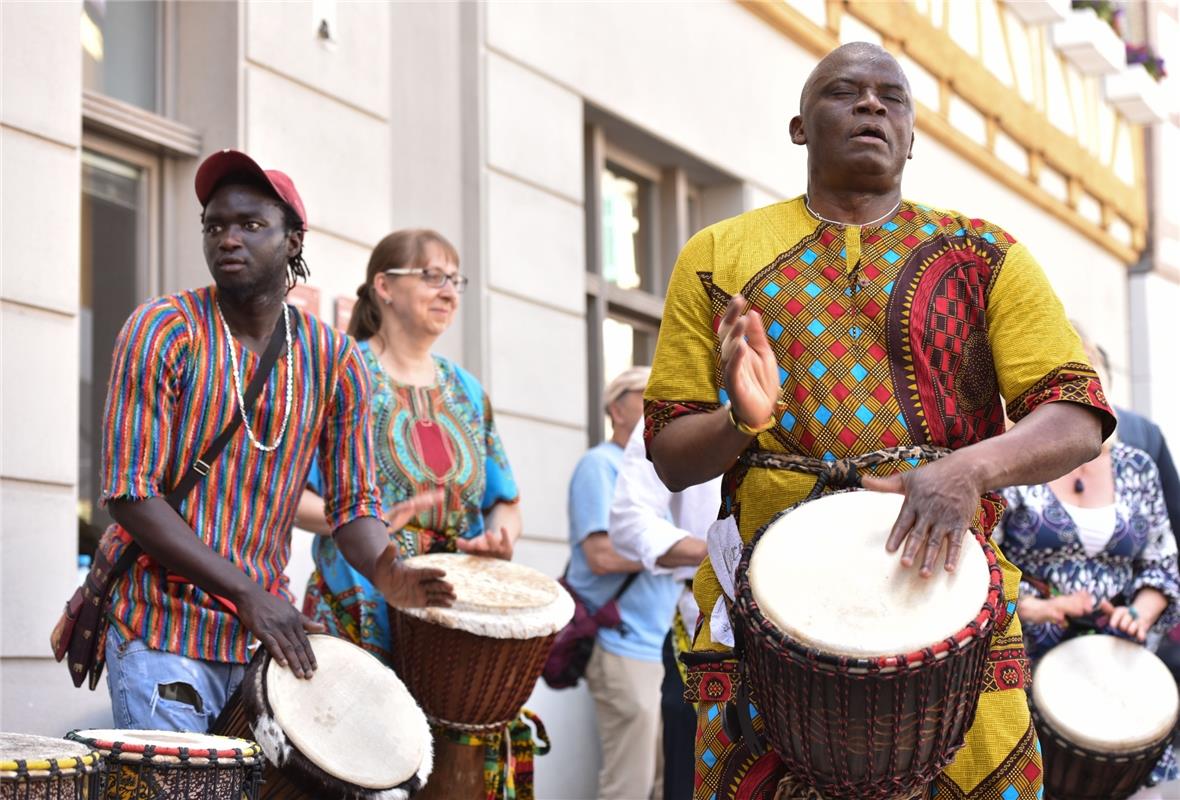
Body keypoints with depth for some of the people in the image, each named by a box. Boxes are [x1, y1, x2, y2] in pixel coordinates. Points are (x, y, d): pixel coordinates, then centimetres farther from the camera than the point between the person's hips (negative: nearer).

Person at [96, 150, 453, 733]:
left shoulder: (334, 361, 3)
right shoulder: (164, 331, -9)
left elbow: (352, 504, 7)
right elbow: (129, 493, -13)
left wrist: (383, 571, -18)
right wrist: (246, 592, -20)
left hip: (267, 632, 4)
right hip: (163, 627, -4)